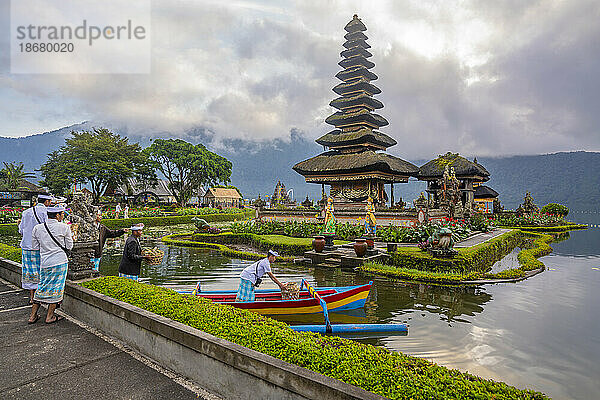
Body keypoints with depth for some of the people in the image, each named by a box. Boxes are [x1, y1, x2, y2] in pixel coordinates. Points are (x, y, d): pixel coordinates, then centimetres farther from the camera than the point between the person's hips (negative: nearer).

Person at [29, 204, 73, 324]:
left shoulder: (37, 228, 4)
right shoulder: (64, 228, -8)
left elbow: (35, 247, 10)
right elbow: (69, 247, -1)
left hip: (44, 263, 4)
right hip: (60, 262, -4)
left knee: (42, 287, 17)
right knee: (56, 288, 6)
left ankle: (33, 316, 24)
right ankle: (50, 316, 13)